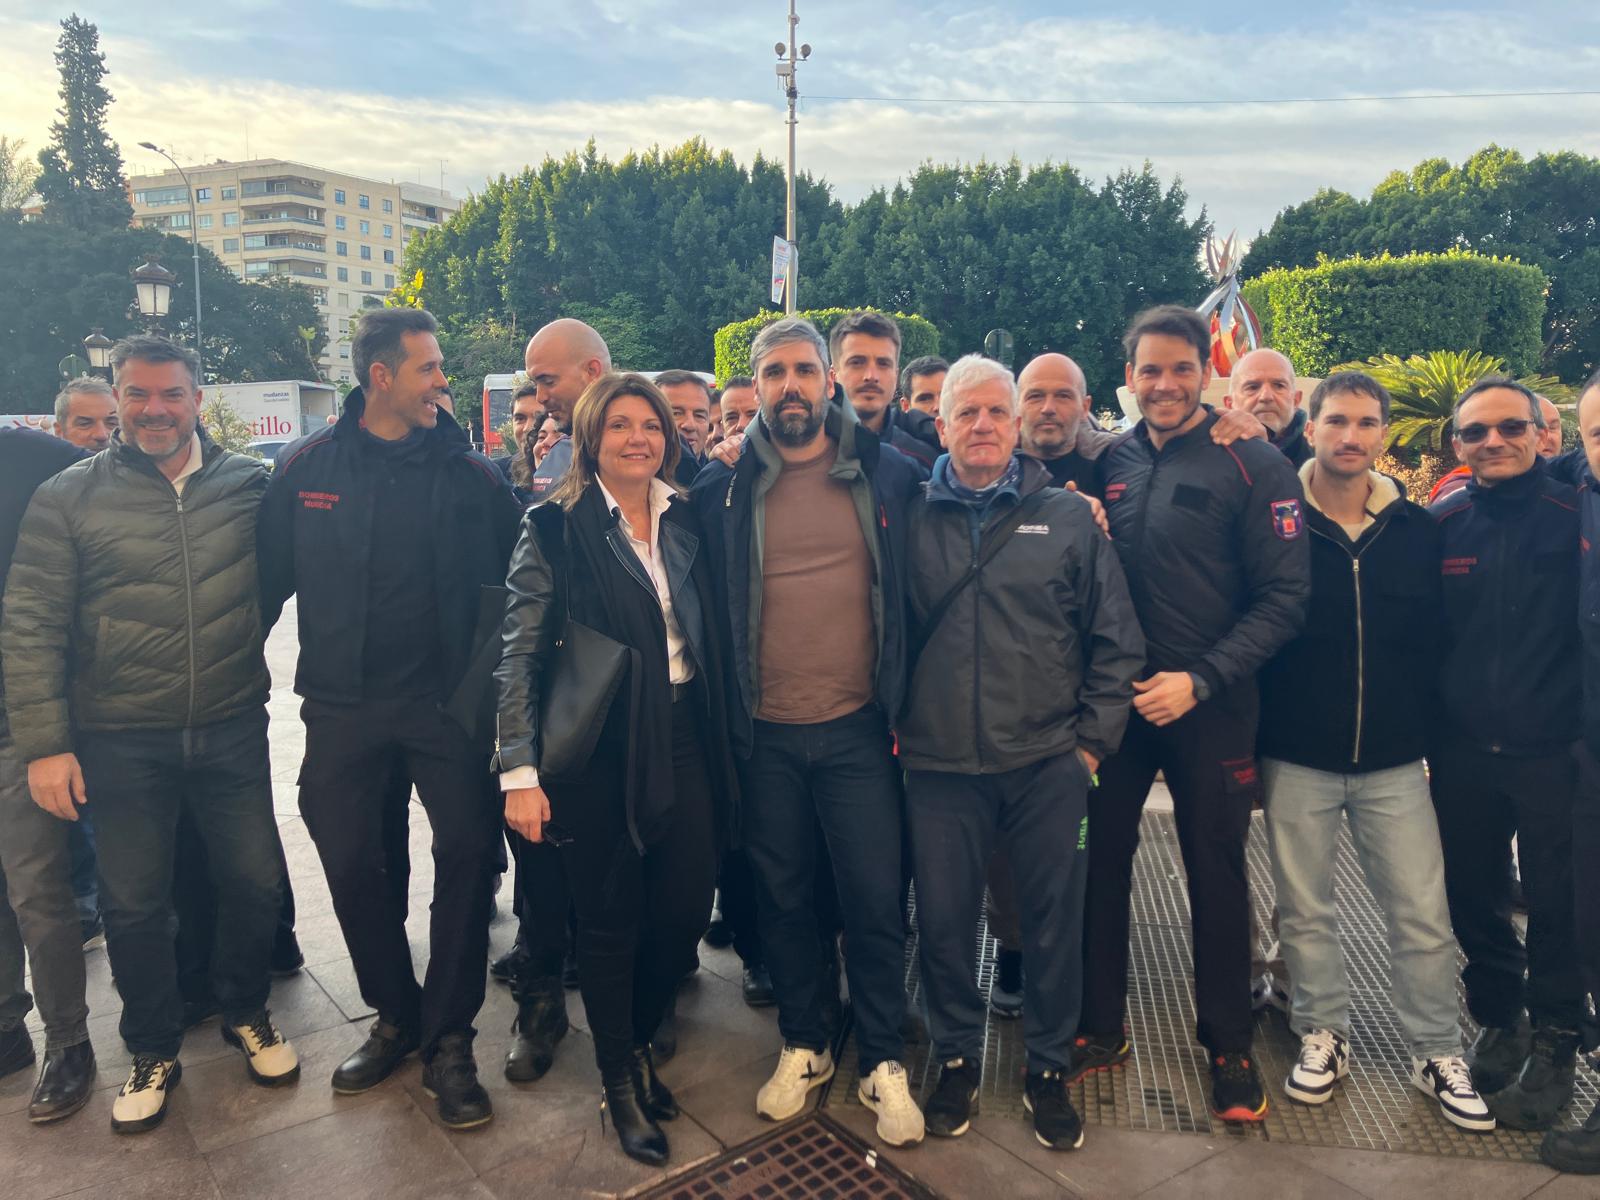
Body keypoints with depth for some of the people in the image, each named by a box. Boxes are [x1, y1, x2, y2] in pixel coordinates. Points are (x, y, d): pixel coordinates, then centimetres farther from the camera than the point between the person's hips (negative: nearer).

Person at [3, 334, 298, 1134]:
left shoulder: (248, 484, -1)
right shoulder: (68, 497, -3)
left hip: (231, 731, 1)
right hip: (120, 744, -1)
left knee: (257, 883, 8)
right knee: (133, 903, 11)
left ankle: (245, 1012, 36)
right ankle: (154, 1050, 34)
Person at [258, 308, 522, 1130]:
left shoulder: (468, 471, -1)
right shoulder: (307, 466, 1)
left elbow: (516, 575, -3)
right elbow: (270, 577, 2)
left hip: (447, 701, -1)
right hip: (342, 706, 2)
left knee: (468, 854, -1)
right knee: (352, 864, 10)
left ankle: (448, 1040, 16)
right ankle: (395, 1015, 32)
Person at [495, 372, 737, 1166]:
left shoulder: (686, 520, 7)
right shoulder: (555, 527, -6)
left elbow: (712, 634, 12)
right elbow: (519, 654, -10)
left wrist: (722, 741, 7)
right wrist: (520, 771, -15)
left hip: (682, 734, 4)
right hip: (598, 744, -4)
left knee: (686, 908, 8)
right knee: (611, 918, 9)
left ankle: (636, 1040, 37)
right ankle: (619, 1080, 32)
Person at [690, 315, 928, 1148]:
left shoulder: (887, 475, -1)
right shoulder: (723, 488, -1)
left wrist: (906, 702, 3)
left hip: (858, 728, -1)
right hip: (765, 734, 1)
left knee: (874, 899, 6)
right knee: (782, 897, 14)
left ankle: (883, 1062, 26)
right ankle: (802, 1047, 35)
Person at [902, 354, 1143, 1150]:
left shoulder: (1068, 518, 2)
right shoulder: (913, 522, 3)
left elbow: (1116, 640, 4)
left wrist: (1094, 737, 0)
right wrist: (895, 726, 3)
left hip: (1049, 763, 0)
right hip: (940, 765, 1)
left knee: (1054, 920, 10)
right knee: (944, 920, 10)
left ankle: (1049, 1067, 32)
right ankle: (956, 1058, 33)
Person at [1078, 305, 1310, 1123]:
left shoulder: (1254, 466, -7)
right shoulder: (1110, 464, 4)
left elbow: (1284, 597, -11)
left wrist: (1200, 679, -17)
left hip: (1209, 707, -3)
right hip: (1113, 700, 3)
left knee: (1216, 876, 10)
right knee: (1101, 864, 11)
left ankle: (1228, 1046, 30)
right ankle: (1100, 1027, 30)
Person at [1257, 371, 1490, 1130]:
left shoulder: (1416, 530, 2)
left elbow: (1436, 641, 7)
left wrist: (1428, 732, 4)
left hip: (1394, 761, 2)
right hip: (1296, 760, -1)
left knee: (1423, 914, 7)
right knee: (1304, 910, 11)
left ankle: (1437, 1053, 25)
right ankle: (1324, 1034, 29)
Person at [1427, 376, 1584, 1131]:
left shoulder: (1575, 518, -5)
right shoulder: (1439, 526, 2)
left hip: (1553, 750, -2)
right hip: (1461, 752, 3)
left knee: (1555, 903, 8)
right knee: (1472, 897, 13)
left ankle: (1552, 1042, 27)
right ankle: (1497, 1020, 34)